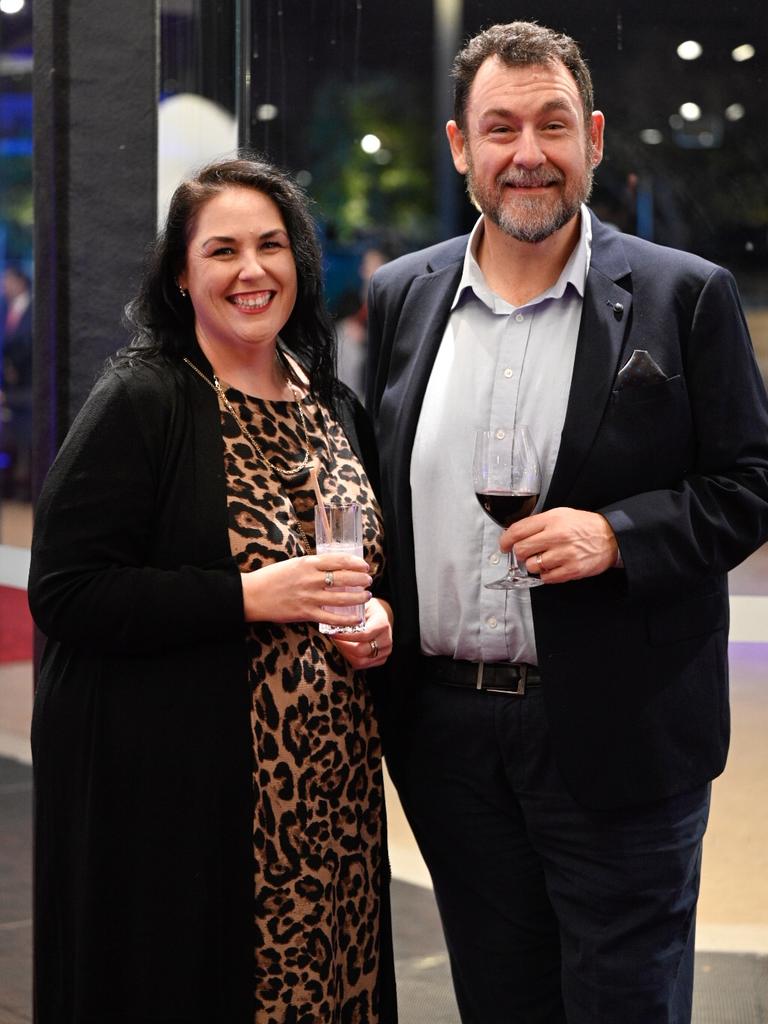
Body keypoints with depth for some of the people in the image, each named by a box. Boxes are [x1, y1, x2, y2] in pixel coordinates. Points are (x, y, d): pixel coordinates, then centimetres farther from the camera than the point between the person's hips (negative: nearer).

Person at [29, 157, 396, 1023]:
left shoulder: (334, 410, 12)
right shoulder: (140, 404, -8)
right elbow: (63, 593, -15)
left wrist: (377, 618, 3)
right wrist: (249, 596, -20)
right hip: (177, 792, -6)